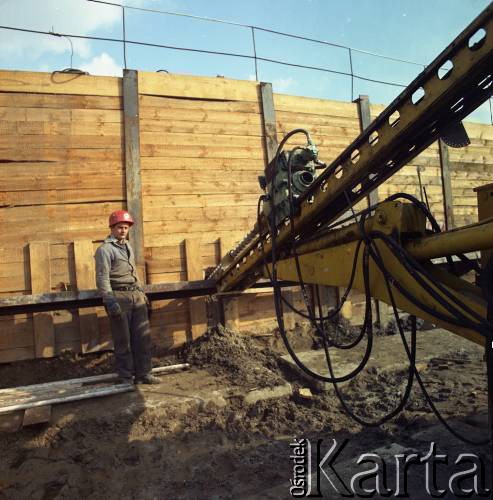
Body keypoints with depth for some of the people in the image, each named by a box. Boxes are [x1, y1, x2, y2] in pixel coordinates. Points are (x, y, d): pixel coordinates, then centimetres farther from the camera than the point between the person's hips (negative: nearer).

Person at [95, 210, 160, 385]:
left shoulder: (128, 246, 18)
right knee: (123, 340, 0)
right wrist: (110, 301, -21)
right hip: (119, 297, -7)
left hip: (136, 295, 7)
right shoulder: (105, 249, -6)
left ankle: (143, 373, 16)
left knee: (143, 336, 7)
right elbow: (102, 278, -13)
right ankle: (125, 377, 11)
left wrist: (142, 291, 22)